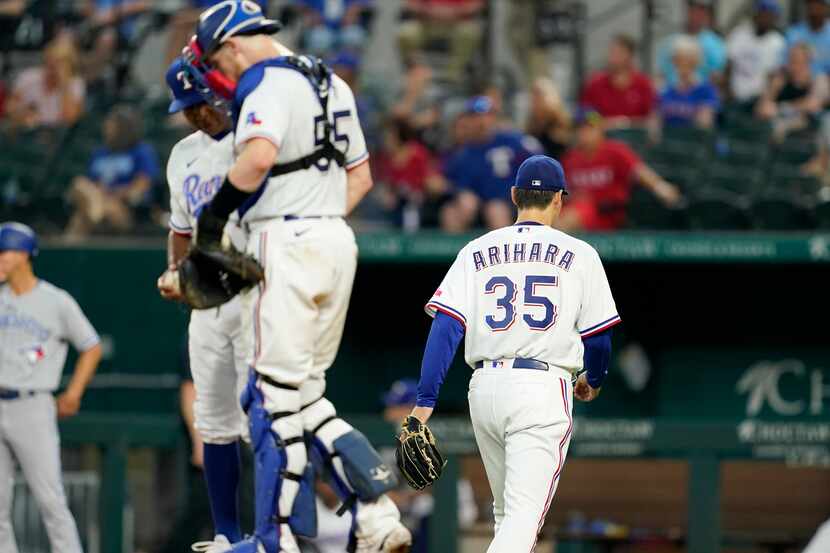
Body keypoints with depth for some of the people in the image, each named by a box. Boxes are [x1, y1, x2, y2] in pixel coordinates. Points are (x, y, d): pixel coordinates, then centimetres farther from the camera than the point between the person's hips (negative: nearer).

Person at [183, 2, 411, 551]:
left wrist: (217, 210, -15)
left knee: (278, 396, -3)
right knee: (302, 395, 14)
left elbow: (259, 156, -29)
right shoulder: (331, 83, 19)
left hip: (286, 242, -9)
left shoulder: (269, 87, -10)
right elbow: (361, 177, 24)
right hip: (336, 241, 9)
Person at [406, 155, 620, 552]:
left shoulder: (476, 252, 10)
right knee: (524, 513, -12)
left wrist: (425, 401, -4)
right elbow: (598, 336, 6)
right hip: (543, 387, -4)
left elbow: (445, 326, 0)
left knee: (507, 510, 21)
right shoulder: (579, 254, 4)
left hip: (485, 386, 4)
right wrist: (593, 380, 27)